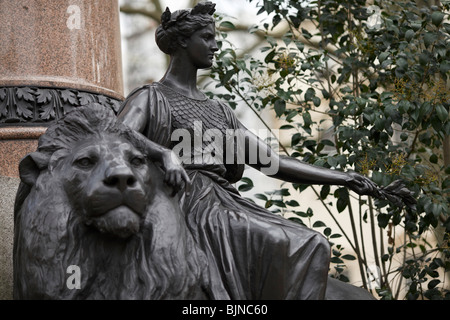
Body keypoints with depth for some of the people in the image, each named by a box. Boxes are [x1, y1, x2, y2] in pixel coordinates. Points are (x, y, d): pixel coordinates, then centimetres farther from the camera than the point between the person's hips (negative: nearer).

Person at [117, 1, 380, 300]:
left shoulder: (218, 110, 26)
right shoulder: (150, 98, 8)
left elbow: (273, 163, 22)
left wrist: (342, 178, 14)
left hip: (226, 203, 7)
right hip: (189, 204, -7)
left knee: (313, 246, -14)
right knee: (274, 243, -31)